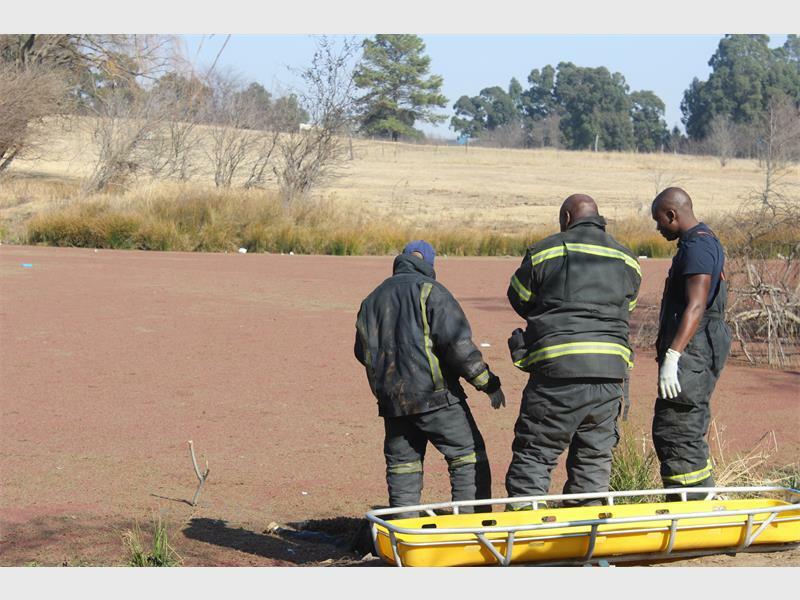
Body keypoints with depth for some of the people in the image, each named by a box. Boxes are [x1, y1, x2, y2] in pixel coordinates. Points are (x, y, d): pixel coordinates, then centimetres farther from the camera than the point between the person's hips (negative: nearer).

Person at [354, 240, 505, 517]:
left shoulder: (371, 300, 15)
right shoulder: (429, 291, -6)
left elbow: (363, 352, 20)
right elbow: (458, 344, -14)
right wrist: (488, 383, -8)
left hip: (392, 400, 6)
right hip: (434, 395, -6)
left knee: (402, 465, 14)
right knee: (469, 457, -1)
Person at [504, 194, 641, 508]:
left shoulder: (543, 252, 4)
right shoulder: (628, 261, 15)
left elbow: (519, 299, 14)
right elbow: (625, 308, 18)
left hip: (556, 367, -4)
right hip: (610, 371, 4)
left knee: (534, 453, 2)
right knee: (594, 458, 13)